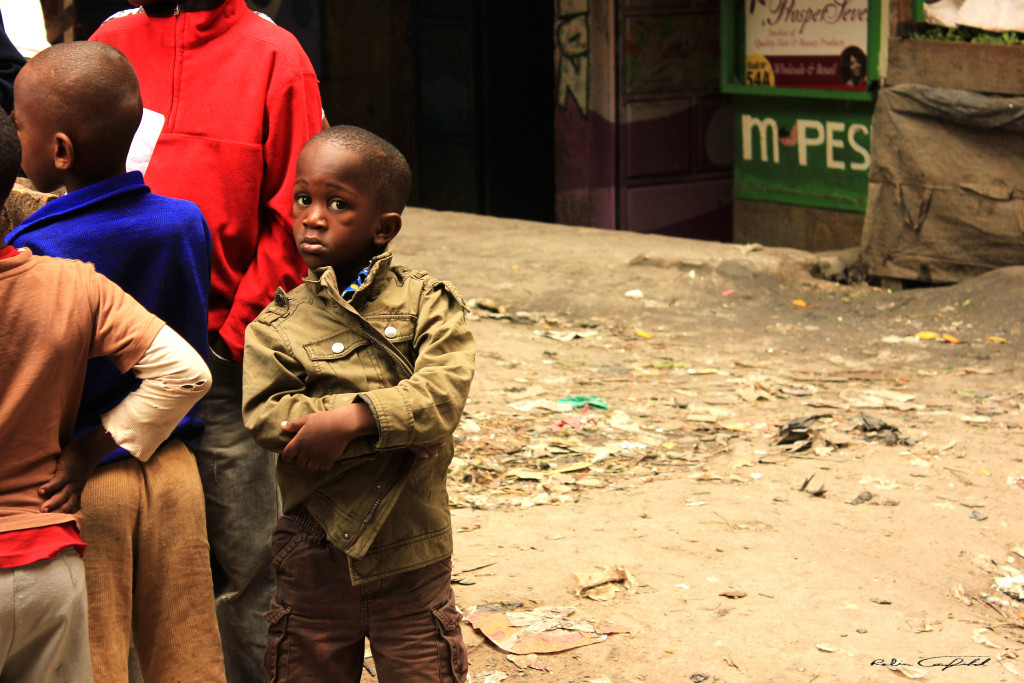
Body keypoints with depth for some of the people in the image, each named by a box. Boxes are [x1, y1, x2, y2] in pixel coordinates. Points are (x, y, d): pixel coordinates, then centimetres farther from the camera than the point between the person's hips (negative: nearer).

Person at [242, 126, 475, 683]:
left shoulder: (425, 303, -2)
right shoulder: (277, 323, -1)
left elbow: (444, 392, -17)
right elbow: (267, 413, -17)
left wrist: (354, 418, -29)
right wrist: (398, 427, -21)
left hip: (412, 558, -1)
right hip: (315, 559, 1)